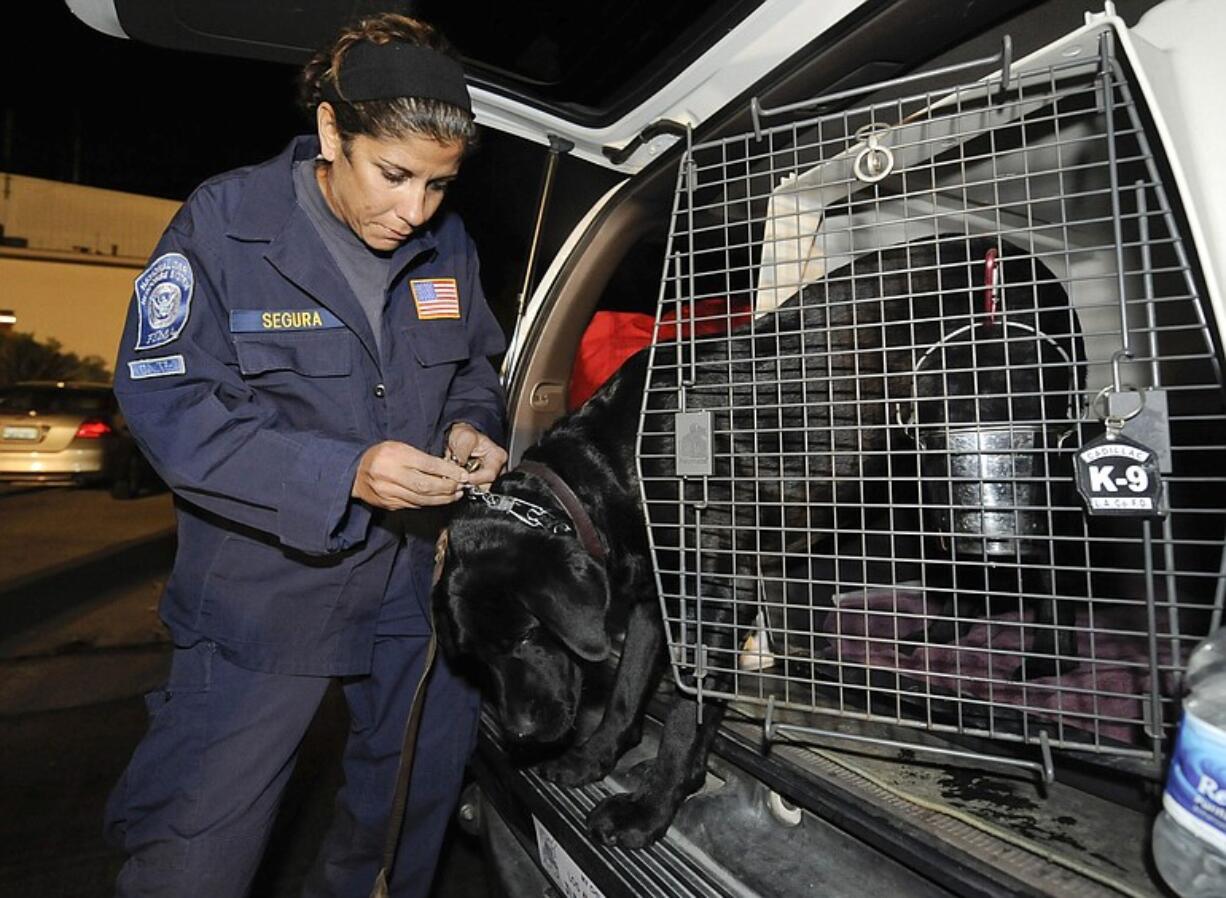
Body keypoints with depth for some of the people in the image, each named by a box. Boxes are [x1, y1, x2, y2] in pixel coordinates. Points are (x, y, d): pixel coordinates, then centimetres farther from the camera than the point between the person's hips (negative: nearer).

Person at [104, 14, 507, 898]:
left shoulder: (448, 243, 0)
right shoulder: (226, 222, -13)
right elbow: (168, 405, -17)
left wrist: (469, 427, -12)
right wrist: (343, 473, -30)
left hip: (417, 570, 5)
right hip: (268, 580, -4)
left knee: (420, 808, 24)